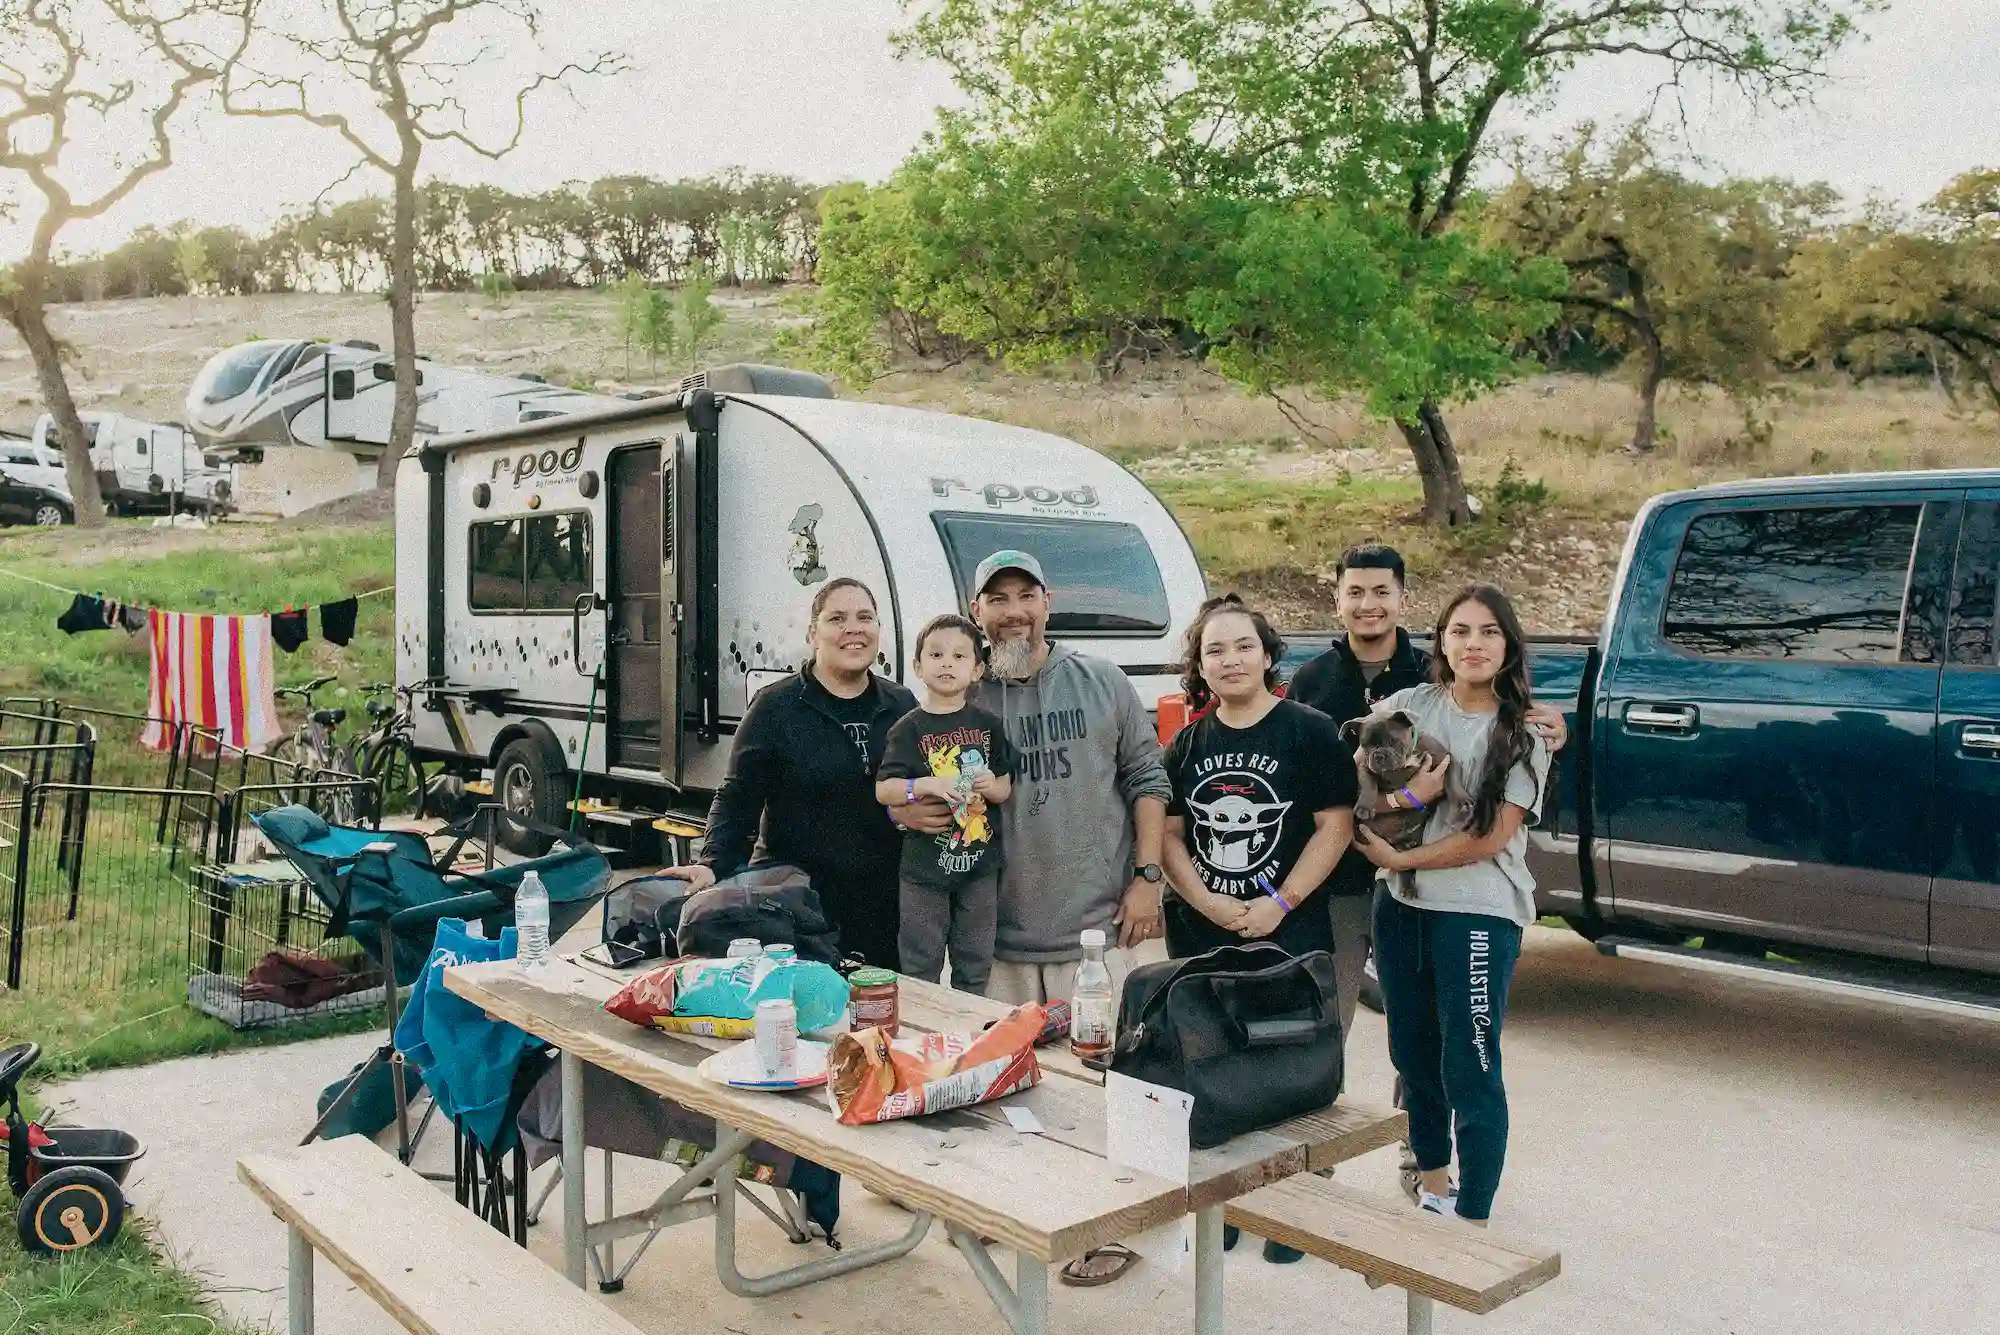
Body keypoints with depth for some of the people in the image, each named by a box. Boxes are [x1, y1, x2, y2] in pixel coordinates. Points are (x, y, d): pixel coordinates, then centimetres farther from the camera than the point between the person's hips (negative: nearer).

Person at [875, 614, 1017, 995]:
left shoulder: (987, 724, 5)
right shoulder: (910, 728, -4)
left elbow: (1006, 788, 12)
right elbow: (883, 791, -8)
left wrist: (992, 786, -10)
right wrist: (927, 785, -22)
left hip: (980, 863, 3)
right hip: (925, 863, -3)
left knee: (975, 969, 13)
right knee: (921, 968, 5)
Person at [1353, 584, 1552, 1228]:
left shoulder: (1522, 735, -6)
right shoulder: (1409, 705, 3)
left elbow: (1491, 838, -12)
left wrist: (1401, 858, -12)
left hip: (1478, 914, -4)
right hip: (1401, 906, 5)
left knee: (1470, 1071, -3)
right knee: (1413, 1055, 17)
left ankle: (1473, 1219, 10)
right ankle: (1432, 1187, 36)